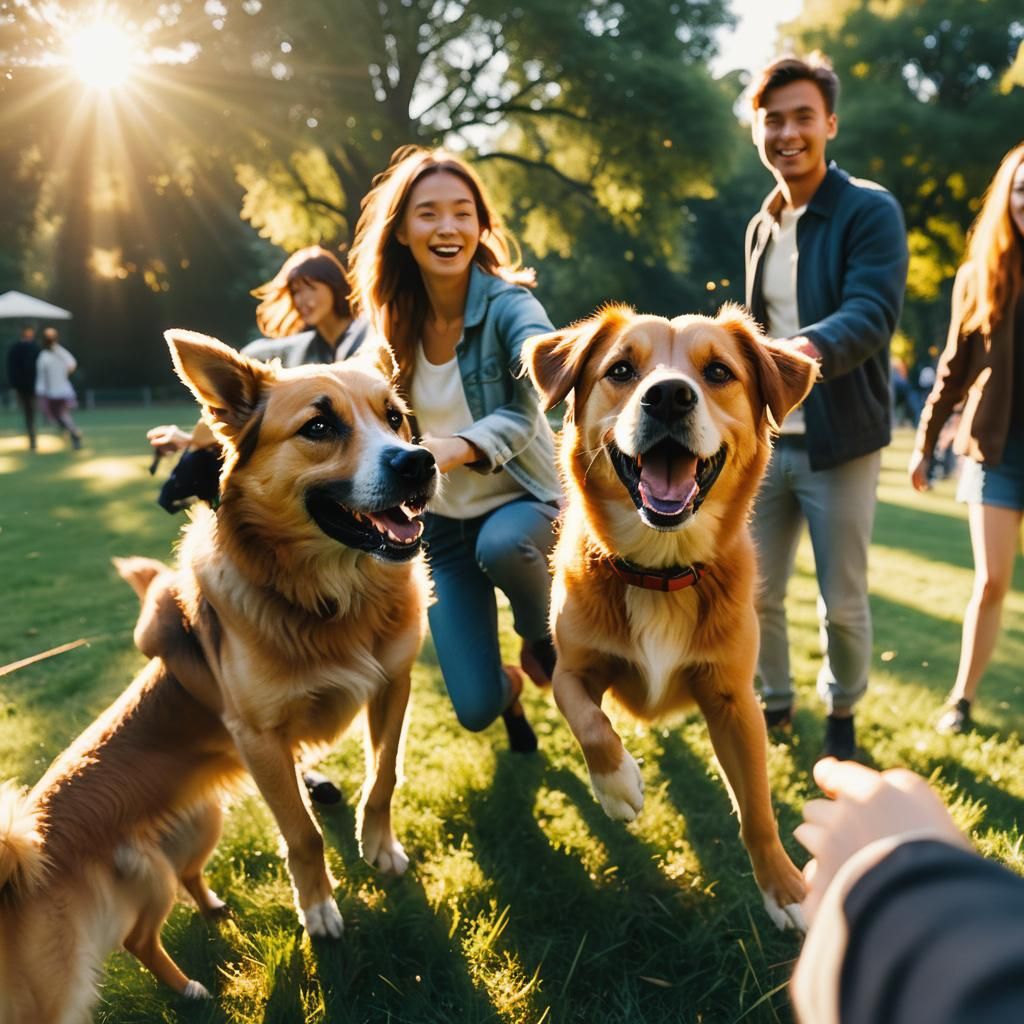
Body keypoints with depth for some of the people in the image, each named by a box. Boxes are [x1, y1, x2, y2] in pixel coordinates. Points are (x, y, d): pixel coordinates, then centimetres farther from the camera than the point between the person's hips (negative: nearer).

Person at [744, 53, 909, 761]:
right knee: (757, 592, 10)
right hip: (765, 441, 5)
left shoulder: (871, 211, -10)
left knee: (843, 604, 4)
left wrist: (807, 349, -45)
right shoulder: (762, 226, 10)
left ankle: (842, 712, 29)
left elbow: (871, 315, -25)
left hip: (838, 443, -5)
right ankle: (776, 701, 32)